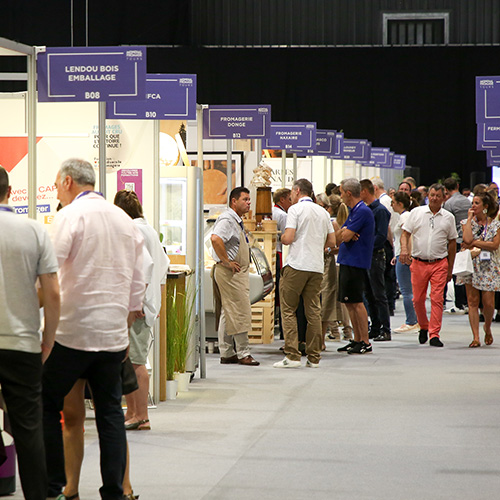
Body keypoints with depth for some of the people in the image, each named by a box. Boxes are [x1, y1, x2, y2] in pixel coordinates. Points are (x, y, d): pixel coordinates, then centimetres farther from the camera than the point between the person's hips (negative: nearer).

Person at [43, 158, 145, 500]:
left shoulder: (71, 215, -7)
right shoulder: (125, 220, 13)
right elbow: (137, 286, 16)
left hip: (73, 331, -6)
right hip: (113, 333, 6)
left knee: (47, 407, 3)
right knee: (111, 413, 9)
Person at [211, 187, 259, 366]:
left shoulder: (236, 220, 18)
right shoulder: (227, 219, -15)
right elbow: (215, 238, -31)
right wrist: (227, 262, -25)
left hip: (237, 272, 11)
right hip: (230, 272, -11)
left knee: (228, 313, 11)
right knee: (241, 312, -8)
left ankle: (227, 353, 14)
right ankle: (243, 353, -4)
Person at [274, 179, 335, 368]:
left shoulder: (295, 209, -5)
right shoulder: (323, 212, 14)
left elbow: (288, 238, -13)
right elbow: (331, 241, 15)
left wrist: (282, 237, 9)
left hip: (297, 265, -6)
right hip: (317, 267, 6)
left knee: (288, 310, 0)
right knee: (313, 311, 7)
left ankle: (292, 356, -8)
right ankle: (314, 357, 6)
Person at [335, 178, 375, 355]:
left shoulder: (362, 211, -15)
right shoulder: (353, 211, 17)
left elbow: (345, 236, -19)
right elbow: (339, 236, 15)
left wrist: (343, 233, 4)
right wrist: (344, 232, -8)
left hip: (356, 263, -10)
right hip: (346, 261, 10)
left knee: (356, 302, -8)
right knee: (349, 303, 12)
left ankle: (365, 342, -5)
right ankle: (357, 339, 17)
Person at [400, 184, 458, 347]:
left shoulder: (448, 217, 7)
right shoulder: (416, 213, 6)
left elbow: (452, 243, 12)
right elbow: (405, 233, 5)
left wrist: (450, 269, 11)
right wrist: (404, 249, -16)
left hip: (440, 263, -1)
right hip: (418, 263, 1)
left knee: (437, 299, -8)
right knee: (418, 299, 4)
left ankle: (434, 334, -6)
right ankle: (423, 327, 28)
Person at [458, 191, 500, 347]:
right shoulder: (467, 222, 7)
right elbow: (467, 239, -13)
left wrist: (475, 243, -10)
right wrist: (470, 219, -6)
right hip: (471, 265, 1)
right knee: (472, 301, -5)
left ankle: (487, 327, 26)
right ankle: (476, 337, -4)